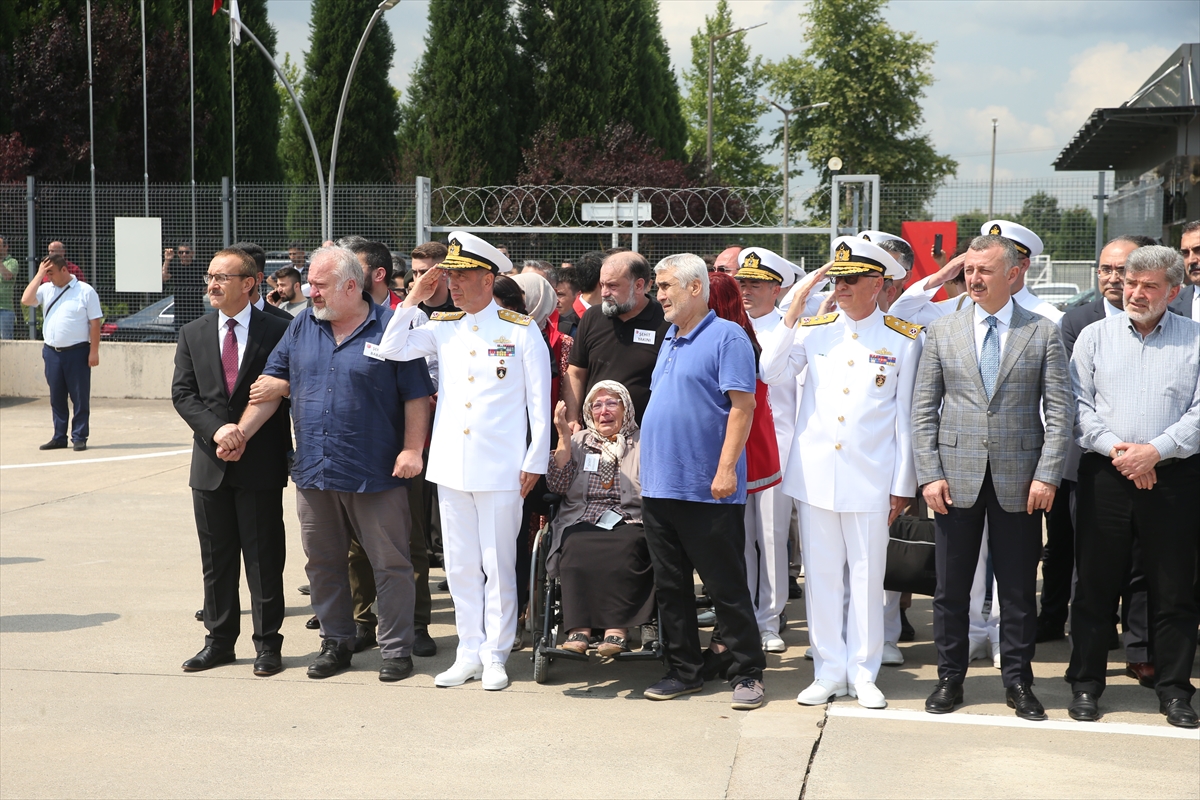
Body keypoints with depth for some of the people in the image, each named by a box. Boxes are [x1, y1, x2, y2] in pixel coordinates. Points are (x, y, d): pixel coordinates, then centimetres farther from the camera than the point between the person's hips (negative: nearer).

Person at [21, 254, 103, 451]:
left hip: (77, 352, -5)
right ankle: (59, 438, 18)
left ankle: (79, 438, 7)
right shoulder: (46, 289, 9)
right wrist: (39, 275, -5)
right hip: (52, 352, 5)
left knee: (80, 397, 0)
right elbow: (26, 300, -6)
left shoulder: (85, 291, -3)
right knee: (56, 397, 10)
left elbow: (95, 322, -4)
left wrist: (94, 351, -10)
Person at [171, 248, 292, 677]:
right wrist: (217, 429, -13)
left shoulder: (277, 331, -3)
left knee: (263, 557, 2)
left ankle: (267, 644, 12)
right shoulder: (193, 334, 9)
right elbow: (182, 393, 3)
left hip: (261, 464, -4)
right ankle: (219, 640, 21)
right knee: (216, 558, 11)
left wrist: (247, 436, -10)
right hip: (211, 464, 4)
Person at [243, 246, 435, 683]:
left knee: (390, 563, 2)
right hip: (314, 471, 5)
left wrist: (412, 449, -13)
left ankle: (396, 649, 12)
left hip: (377, 473, -4)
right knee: (323, 563, 13)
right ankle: (336, 641, 26)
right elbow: (272, 384, 10)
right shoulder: (302, 327, 9)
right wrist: (241, 431, 0)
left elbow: (416, 396, -5)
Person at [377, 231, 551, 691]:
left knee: (498, 566, 2)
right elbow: (390, 350, 2)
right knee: (461, 565, 9)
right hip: (451, 464, 4)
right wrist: (414, 300, 0)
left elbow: (539, 401, 0)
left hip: (500, 468, -4)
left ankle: (496, 656, 11)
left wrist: (535, 460, -3)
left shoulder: (521, 331, -1)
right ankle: (469, 652, 19)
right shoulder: (443, 328, 9)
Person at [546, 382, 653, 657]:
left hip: (628, 523, -1)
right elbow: (557, 484, 7)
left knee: (624, 550, -36)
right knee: (577, 548, -33)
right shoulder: (578, 442, 22)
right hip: (581, 523, 2)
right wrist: (563, 436, 2)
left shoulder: (642, 442, 15)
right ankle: (579, 626, -38)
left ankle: (617, 627, -40)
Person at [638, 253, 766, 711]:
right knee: (670, 587, 11)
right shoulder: (669, 340, 17)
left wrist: (726, 469, -22)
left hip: (707, 490, -8)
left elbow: (742, 405, -15)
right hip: (659, 485, 8)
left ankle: (747, 673, 7)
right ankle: (684, 671, 20)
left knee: (726, 587, -2)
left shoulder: (726, 337, -8)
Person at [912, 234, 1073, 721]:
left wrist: (1047, 475, -9)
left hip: (1019, 481, -1)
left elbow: (1059, 411, 0)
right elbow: (923, 410, 5)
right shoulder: (941, 332, 6)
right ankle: (950, 678, 19)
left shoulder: (1043, 333, 3)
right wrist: (929, 474, -4)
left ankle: (1018, 681, 19)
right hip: (956, 479, 1)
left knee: (1019, 589, 6)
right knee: (951, 587, 7)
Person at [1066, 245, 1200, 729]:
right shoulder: (1095, 335, 9)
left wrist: (1156, 450, -14)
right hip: (1104, 474, 1)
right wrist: (1113, 447, -11)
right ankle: (1086, 684, 14)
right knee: (1094, 584, 4)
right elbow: (1076, 403, 3)